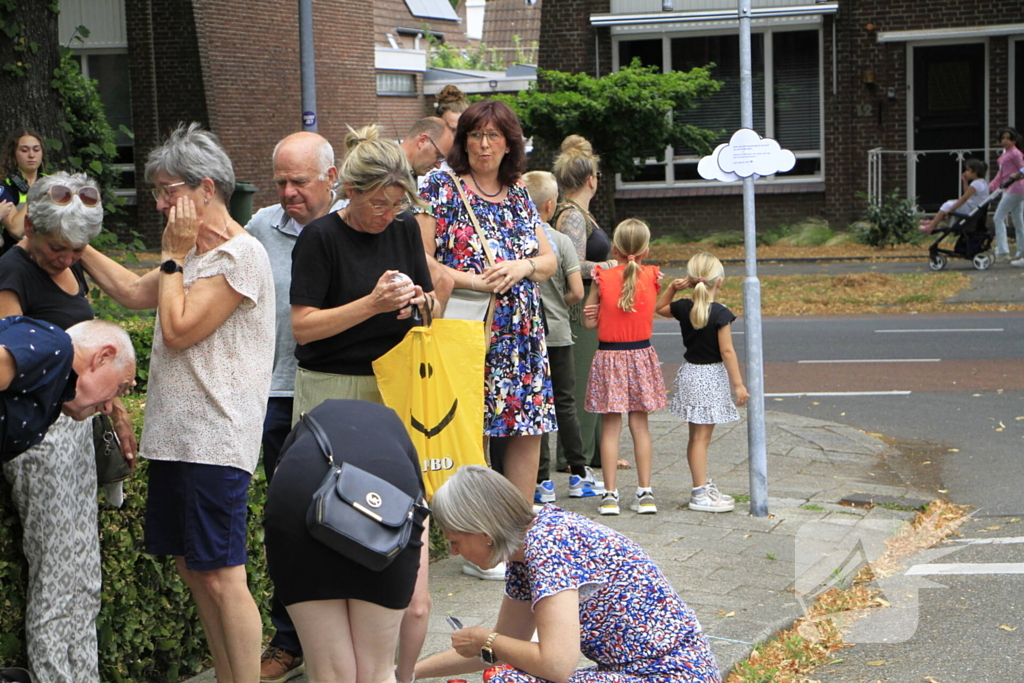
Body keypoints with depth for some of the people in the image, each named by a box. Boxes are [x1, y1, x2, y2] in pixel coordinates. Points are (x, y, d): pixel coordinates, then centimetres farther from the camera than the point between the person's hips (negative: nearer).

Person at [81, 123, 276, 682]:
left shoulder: (240, 255, -13)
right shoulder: (196, 252, 16)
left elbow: (178, 330, -17)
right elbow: (132, 291, 23)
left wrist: (173, 255, -9)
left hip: (215, 441, -10)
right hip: (175, 435, 10)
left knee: (222, 577, -8)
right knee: (191, 567, 14)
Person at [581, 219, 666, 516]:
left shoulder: (602, 279, -8)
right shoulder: (652, 277, -3)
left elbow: (589, 322, -5)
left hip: (609, 357, -2)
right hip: (642, 355, 2)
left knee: (610, 427, 2)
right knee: (640, 425, 9)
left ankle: (610, 494, 2)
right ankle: (645, 492, 9)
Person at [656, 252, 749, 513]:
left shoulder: (683, 308, 1)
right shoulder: (720, 314, -16)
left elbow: (660, 308, 22)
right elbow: (727, 351, -17)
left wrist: (672, 288, 9)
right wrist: (738, 384, -12)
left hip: (690, 373, 7)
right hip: (711, 376, -7)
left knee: (697, 437, 15)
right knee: (701, 437, -4)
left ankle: (703, 486, 26)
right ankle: (700, 494, -1)